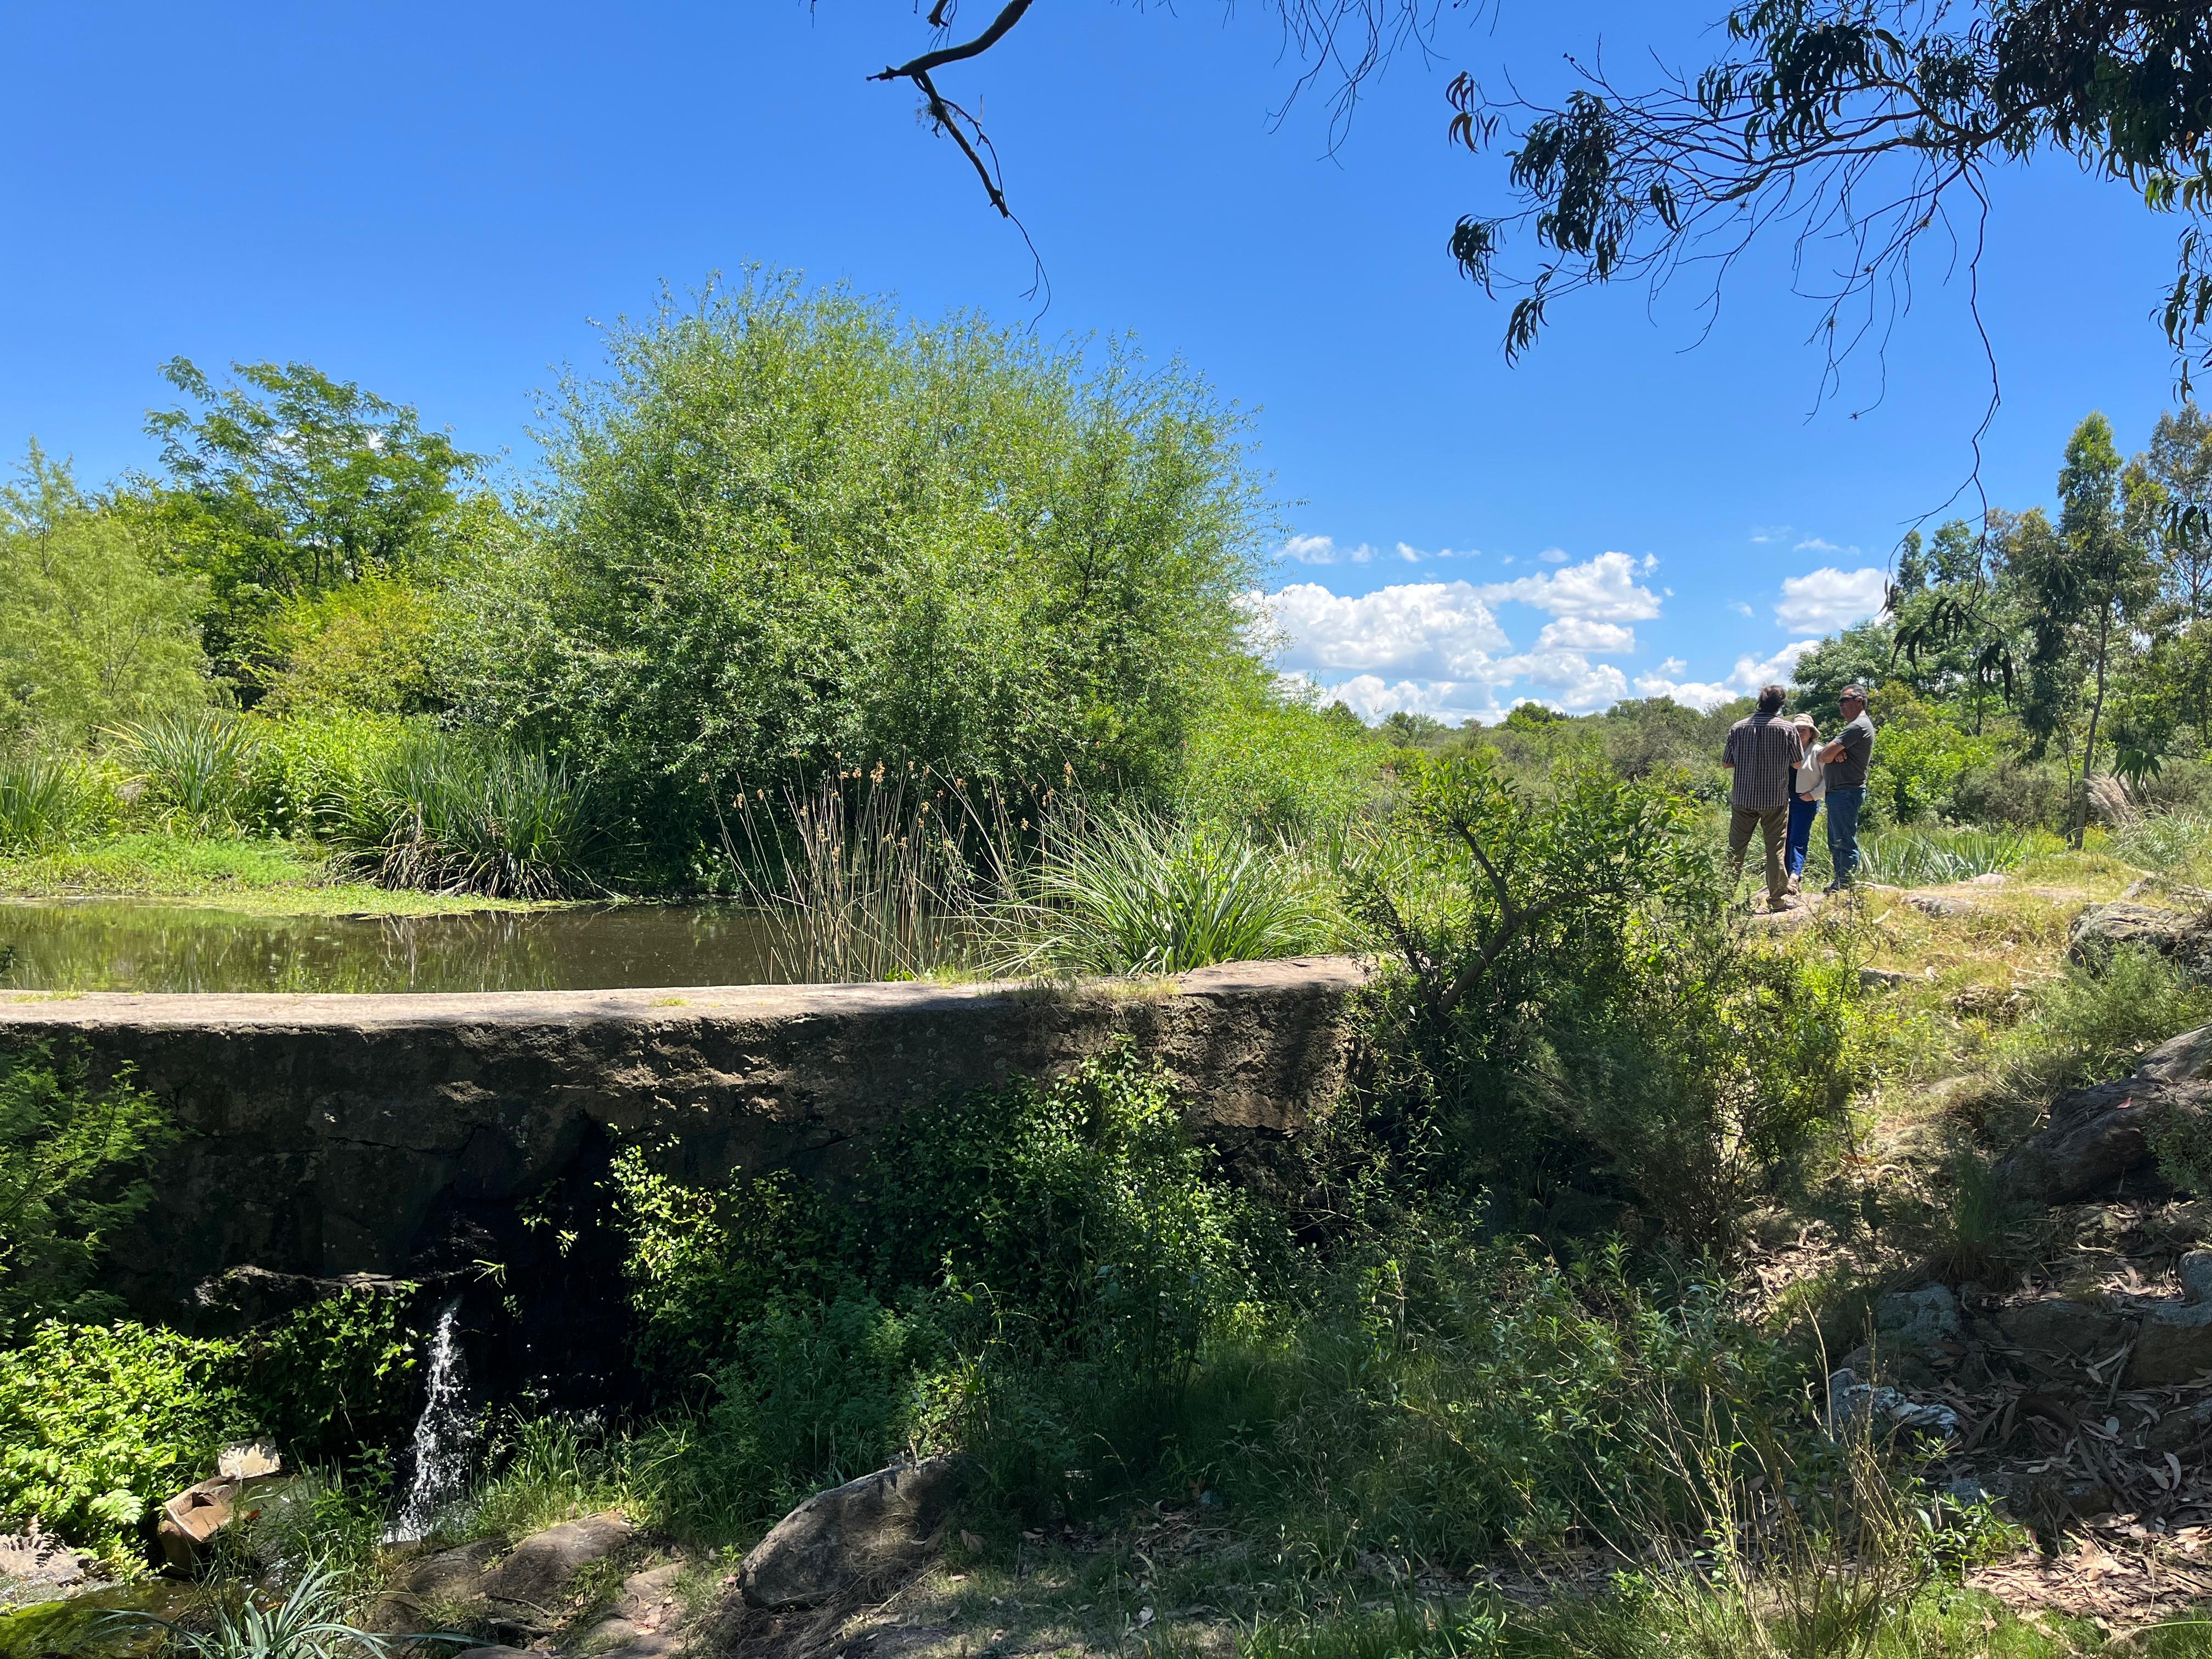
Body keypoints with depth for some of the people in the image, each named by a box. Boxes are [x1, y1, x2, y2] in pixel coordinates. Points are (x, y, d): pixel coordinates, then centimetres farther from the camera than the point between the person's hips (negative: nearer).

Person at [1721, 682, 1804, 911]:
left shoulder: (1738, 727, 0)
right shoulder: (1787, 729, -6)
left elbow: (1726, 763, 4)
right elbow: (1798, 764, 1)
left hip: (1743, 797, 2)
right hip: (1775, 798, -2)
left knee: (1736, 848, 8)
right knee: (1775, 849, 5)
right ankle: (1777, 899, 9)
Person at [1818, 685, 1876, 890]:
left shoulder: (1858, 726, -15)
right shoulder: (1854, 726, 21)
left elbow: (1825, 755, -19)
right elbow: (1827, 754, 12)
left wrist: (1830, 754, 3)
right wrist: (1835, 753, -10)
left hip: (1846, 793, -11)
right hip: (1838, 792, 11)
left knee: (1846, 843, -9)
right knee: (1835, 843, 16)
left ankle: (1846, 887, -8)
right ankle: (1839, 885, 23)